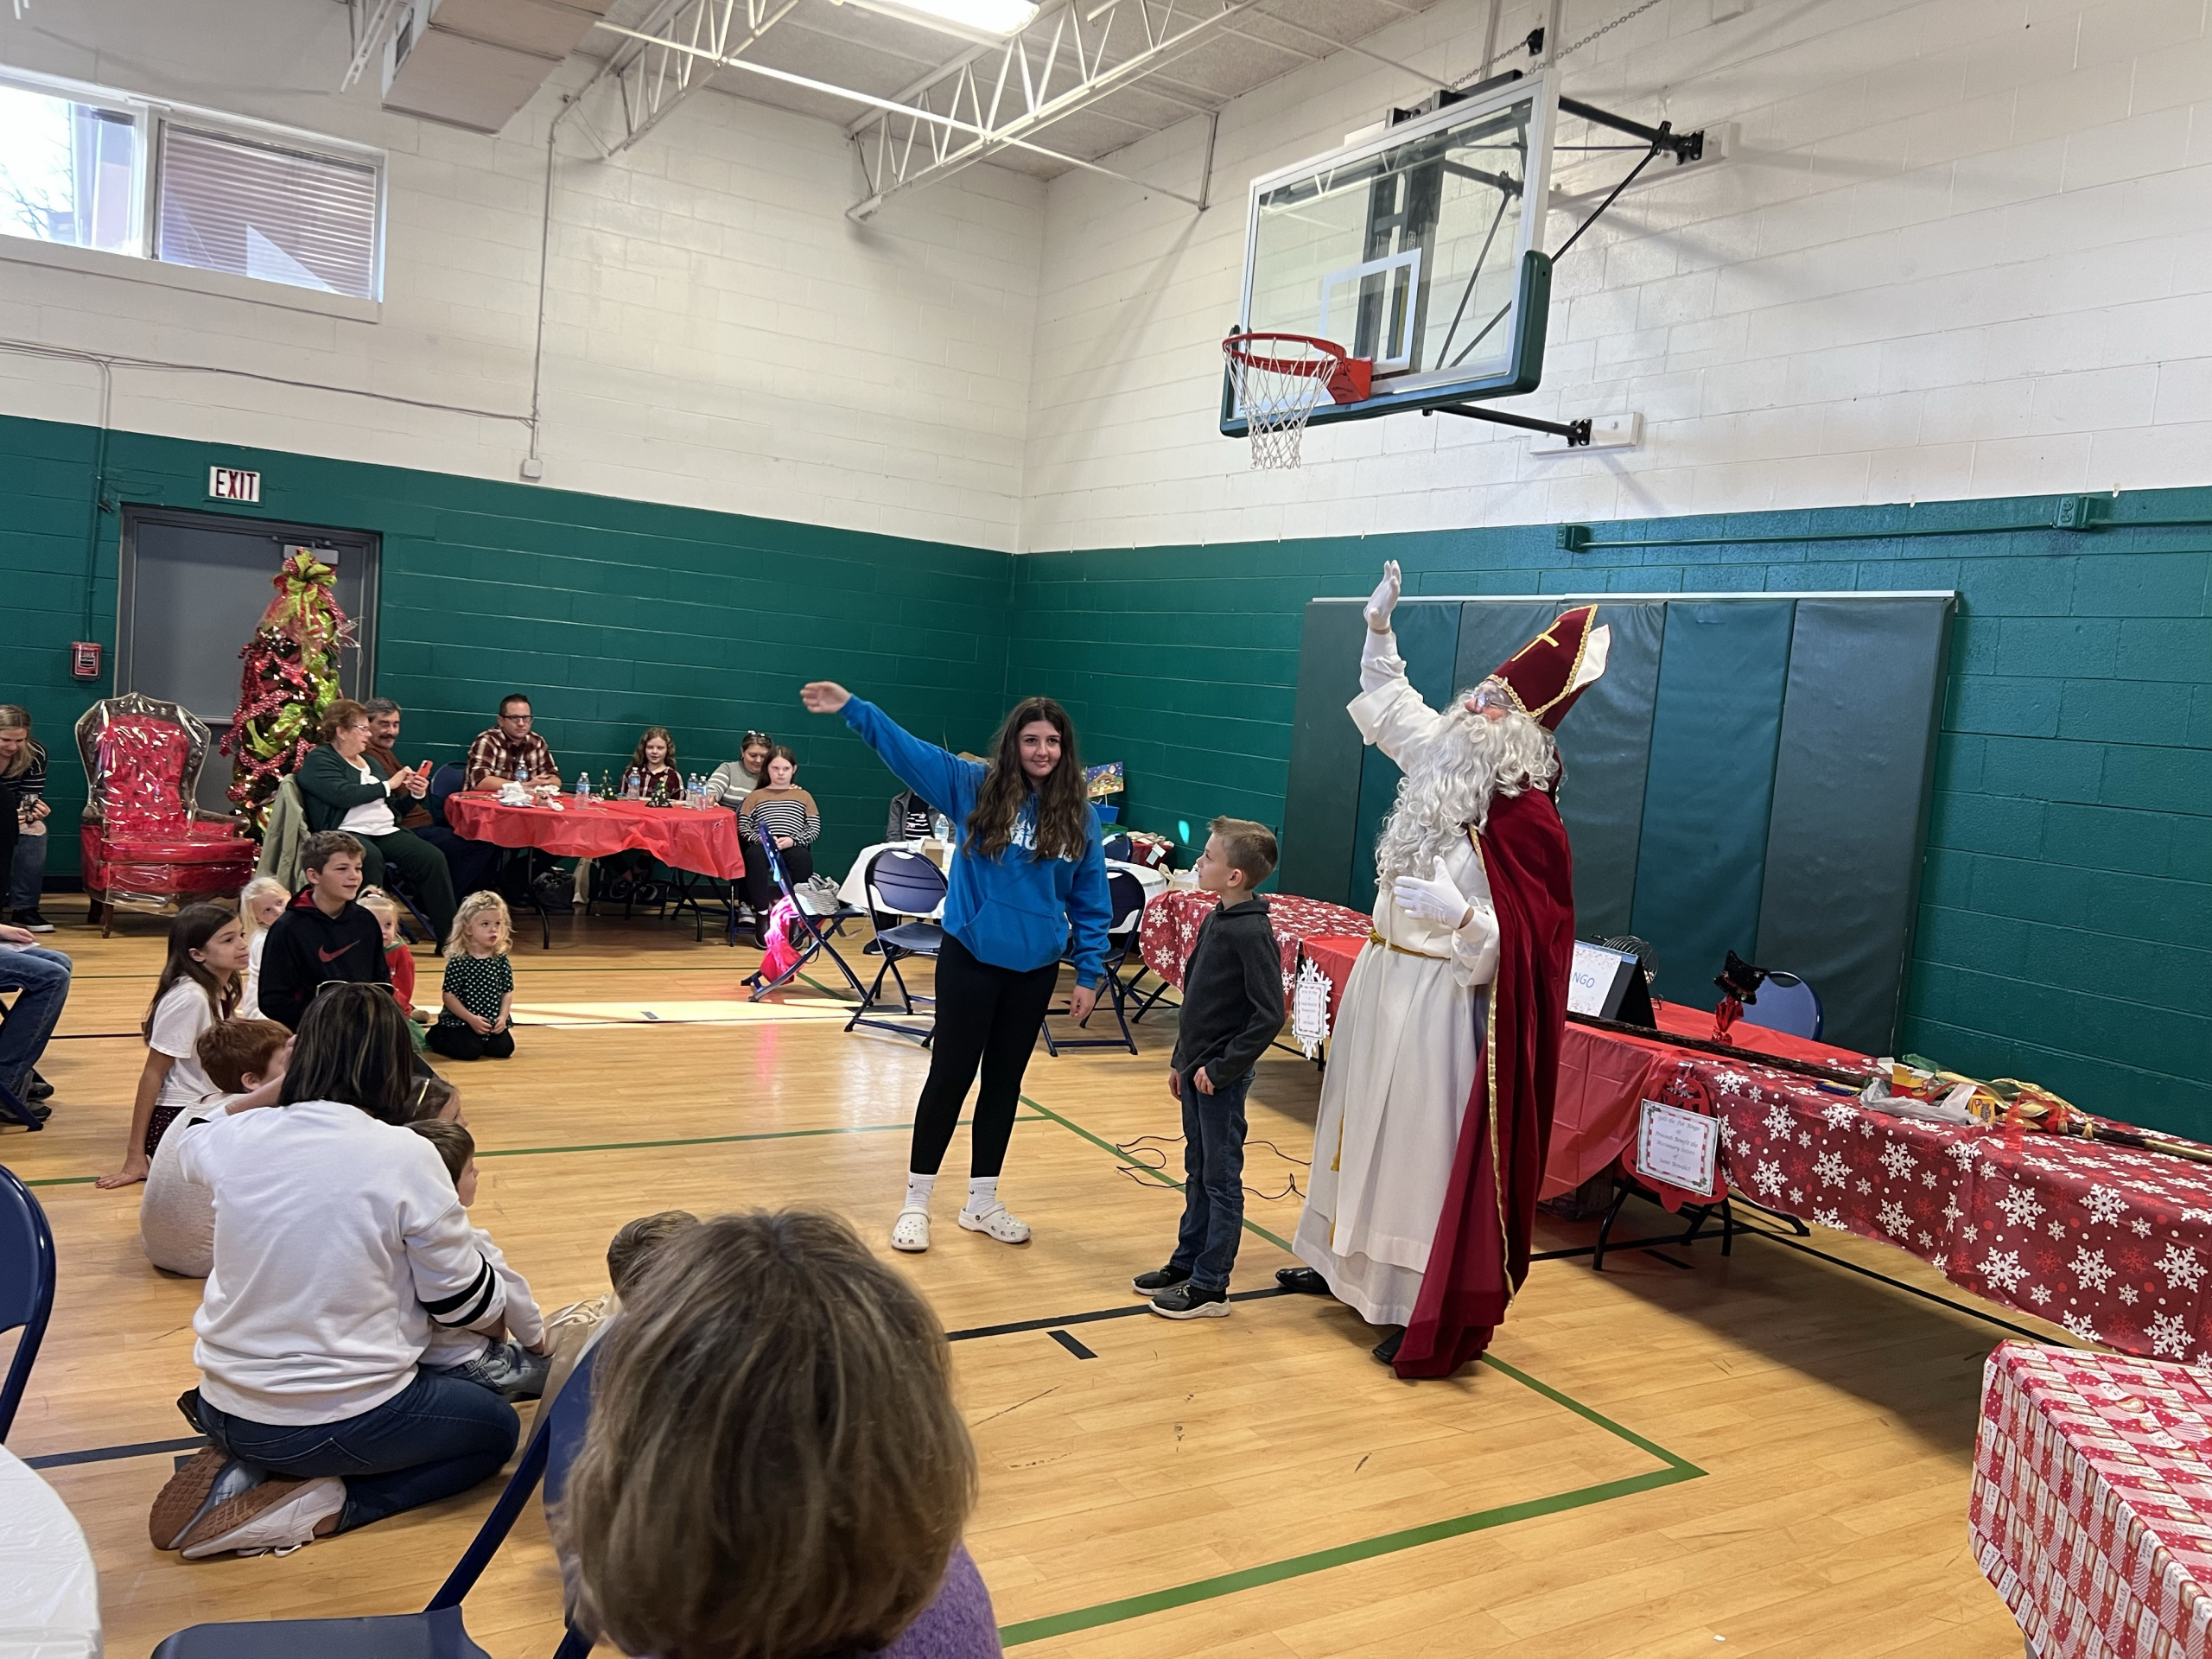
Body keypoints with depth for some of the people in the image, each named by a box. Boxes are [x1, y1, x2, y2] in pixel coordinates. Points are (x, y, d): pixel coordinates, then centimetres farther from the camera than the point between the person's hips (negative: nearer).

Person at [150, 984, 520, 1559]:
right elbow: (464, 1300, -8)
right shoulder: (406, 1156, -20)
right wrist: (501, 1308, 14)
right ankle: (316, 1506, -2)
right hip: (343, 1420, -6)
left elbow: (190, 1147, 22)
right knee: (495, 1427, 19)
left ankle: (240, 1472, 8)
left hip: (227, 1410, 6)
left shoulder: (235, 1139, -7)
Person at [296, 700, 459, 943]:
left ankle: (448, 936, -21)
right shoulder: (319, 760, 2)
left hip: (386, 831, 7)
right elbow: (342, 795, -16)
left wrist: (404, 790, 5)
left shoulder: (367, 761, 26)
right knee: (369, 857, -41)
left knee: (433, 859, -19)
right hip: (344, 833, -6)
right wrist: (387, 785, -7)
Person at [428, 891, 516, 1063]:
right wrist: (471, 1019, -17)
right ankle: (437, 1035, 11)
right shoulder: (458, 961, -13)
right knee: (469, 1051, -21)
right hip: (460, 1021, -4)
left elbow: (508, 992, 5)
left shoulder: (501, 959, -1)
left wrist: (503, 1017, -9)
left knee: (504, 1048, -15)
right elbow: (449, 996, -12)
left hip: (492, 1022, 4)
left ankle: (483, 1038, 19)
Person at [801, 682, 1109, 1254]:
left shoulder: (1080, 817, -1)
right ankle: (915, 1203, 18)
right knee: (950, 1077, 4)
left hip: (1036, 969, 2)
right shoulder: (976, 787, -5)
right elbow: (909, 750, -11)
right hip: (969, 959, -2)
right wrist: (853, 708, -20)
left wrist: (1089, 974, 1)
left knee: (1005, 1082, 13)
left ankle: (982, 1202, 28)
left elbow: (1090, 900, 3)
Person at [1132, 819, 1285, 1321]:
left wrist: (1222, 1068, -19)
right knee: (1197, 1173, 19)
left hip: (1223, 1077, -9)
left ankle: (1210, 1287, 14)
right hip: (1197, 1070, 9)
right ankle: (1186, 1264, 32)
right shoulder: (1215, 920, 7)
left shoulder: (1251, 933, -21)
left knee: (1221, 1180, 3)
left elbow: (1269, 1015, -22)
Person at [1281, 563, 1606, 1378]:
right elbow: (1392, 704, 22)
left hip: (1443, 1003, -8)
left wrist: (1457, 913, -38)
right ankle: (1346, 1258, 38)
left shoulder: (1524, 824, -19)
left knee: (1426, 1143, -2)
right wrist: (1379, 628, 20)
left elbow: (1513, 943, -21)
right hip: (1383, 982, 9)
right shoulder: (1442, 766, 2)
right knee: (1366, 1125, 20)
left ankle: (1429, 1313, 10)